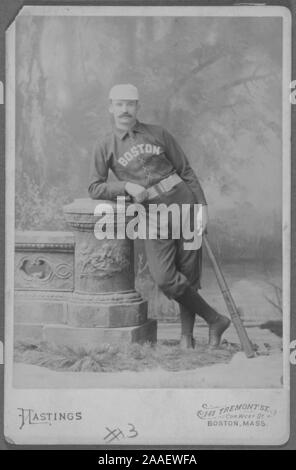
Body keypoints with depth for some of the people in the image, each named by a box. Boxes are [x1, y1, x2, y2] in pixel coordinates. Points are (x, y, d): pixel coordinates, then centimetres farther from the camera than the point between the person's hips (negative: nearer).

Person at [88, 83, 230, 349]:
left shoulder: (158, 134, 10)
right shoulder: (105, 147, 8)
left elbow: (186, 171, 11)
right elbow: (95, 189, 5)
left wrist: (202, 205, 3)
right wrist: (126, 186, -11)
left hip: (183, 202, 1)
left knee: (189, 273, 0)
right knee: (165, 279, -14)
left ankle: (187, 335, 15)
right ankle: (215, 320, 3)